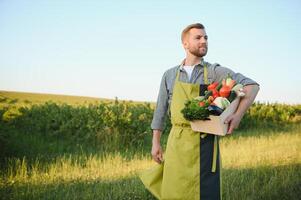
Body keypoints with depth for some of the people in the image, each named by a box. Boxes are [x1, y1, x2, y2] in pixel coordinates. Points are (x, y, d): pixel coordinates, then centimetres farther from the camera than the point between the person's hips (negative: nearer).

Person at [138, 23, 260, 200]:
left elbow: (252, 86, -6)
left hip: (205, 142, -2)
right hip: (177, 142, 2)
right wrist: (156, 143, 9)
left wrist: (239, 115, -20)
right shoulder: (170, 75, 10)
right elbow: (161, 111, 13)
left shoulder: (215, 72, 1)